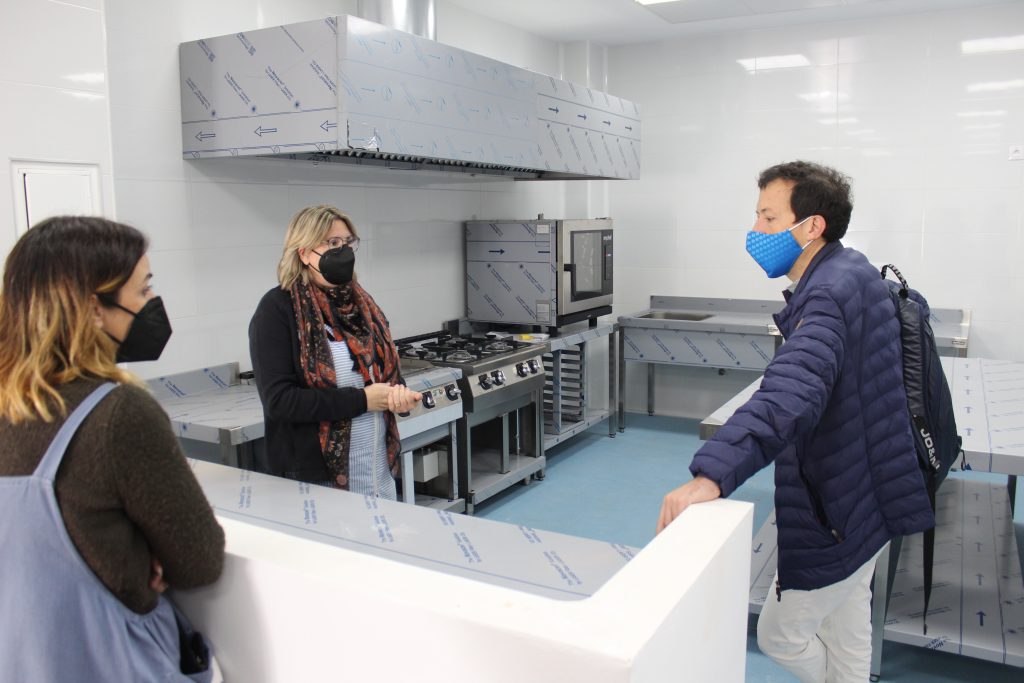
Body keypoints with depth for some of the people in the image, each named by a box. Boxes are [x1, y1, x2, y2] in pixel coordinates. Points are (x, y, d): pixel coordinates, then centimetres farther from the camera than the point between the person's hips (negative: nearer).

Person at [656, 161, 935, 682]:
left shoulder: (831, 294, -28)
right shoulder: (850, 272, 4)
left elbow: (792, 392, -46)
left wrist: (712, 476, -56)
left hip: (839, 511, -10)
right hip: (864, 496, 10)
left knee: (779, 636, 7)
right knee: (846, 627, 25)